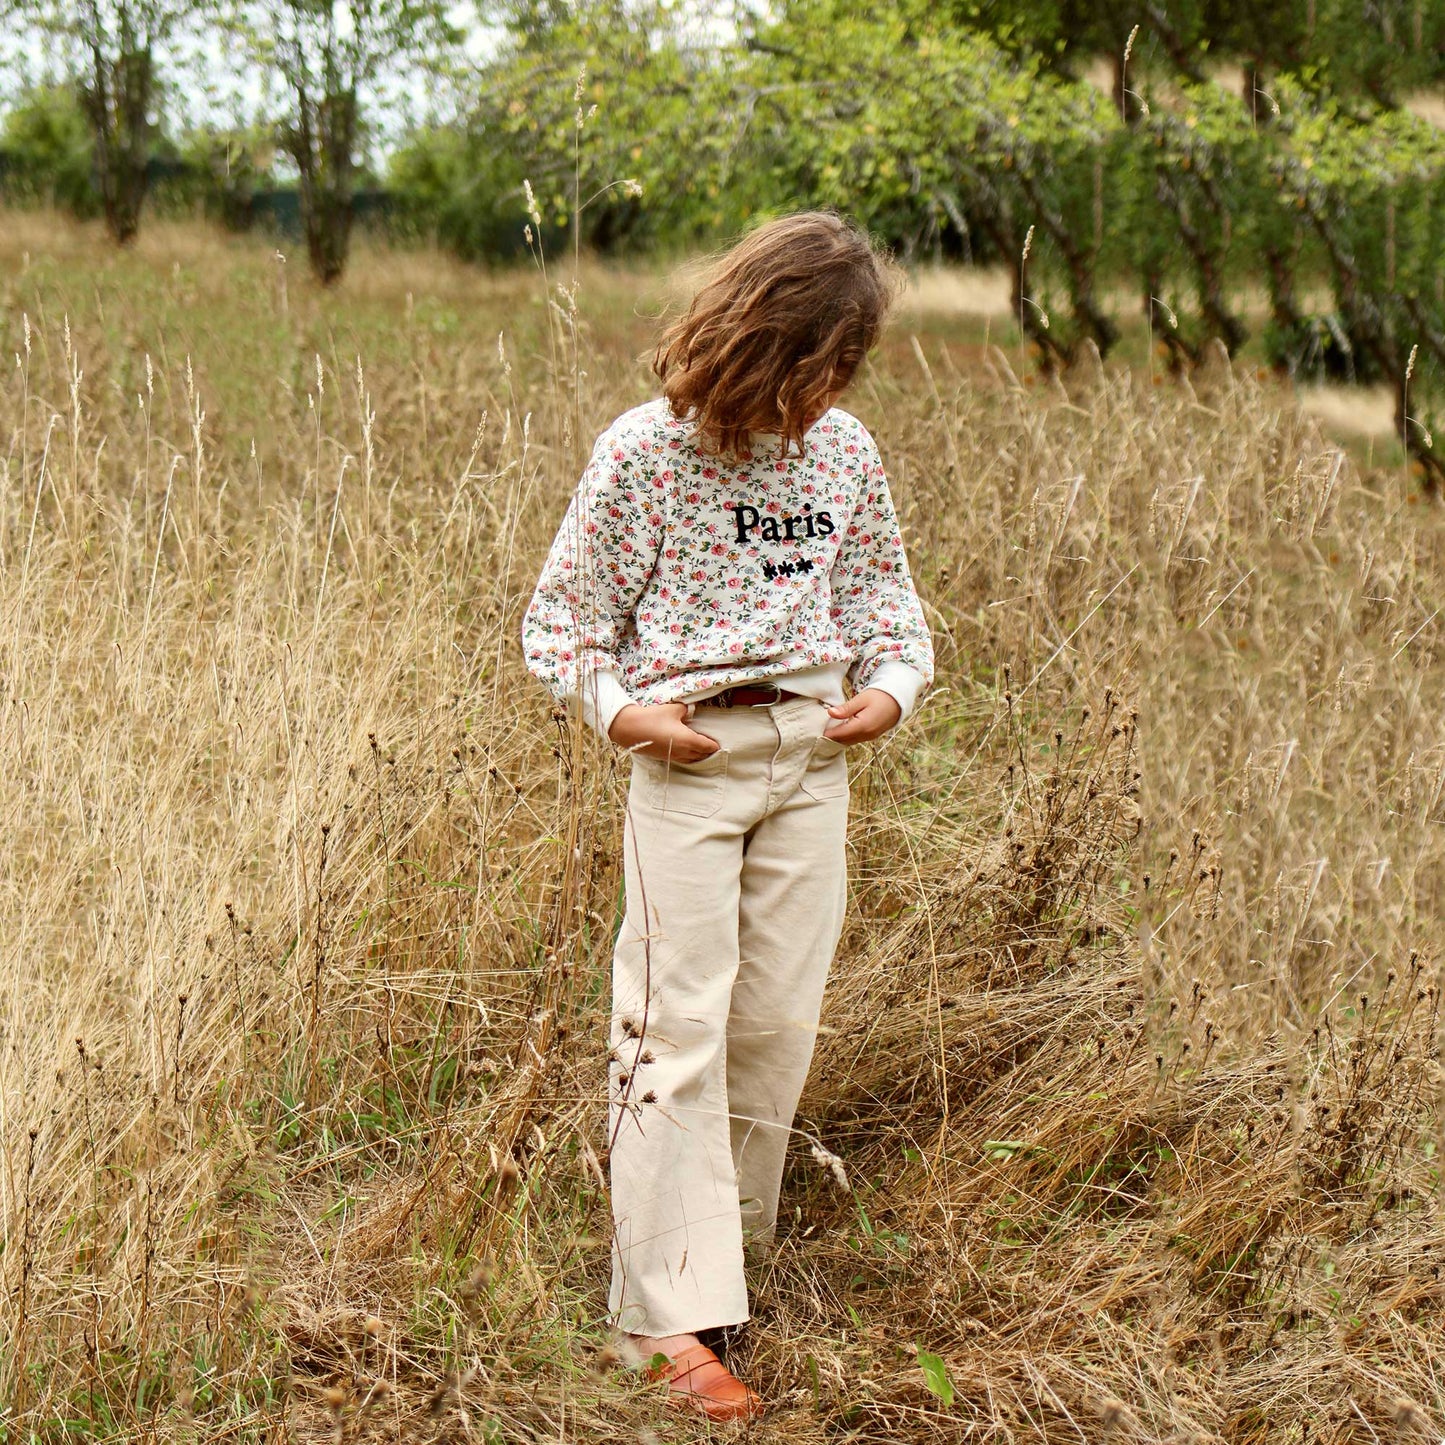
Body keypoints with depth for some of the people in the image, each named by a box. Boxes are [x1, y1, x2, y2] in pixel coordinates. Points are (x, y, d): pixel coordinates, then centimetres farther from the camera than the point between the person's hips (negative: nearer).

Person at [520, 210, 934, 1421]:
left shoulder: (845, 451, 6)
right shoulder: (645, 452, -7)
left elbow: (884, 596, 17)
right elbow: (563, 620, -1)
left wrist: (892, 685, -3)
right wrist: (620, 710, -17)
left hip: (812, 761, 5)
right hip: (688, 760, -4)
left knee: (779, 1021, 7)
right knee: (677, 1025, -7)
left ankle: (729, 1242, 25)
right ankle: (672, 1315, -4)